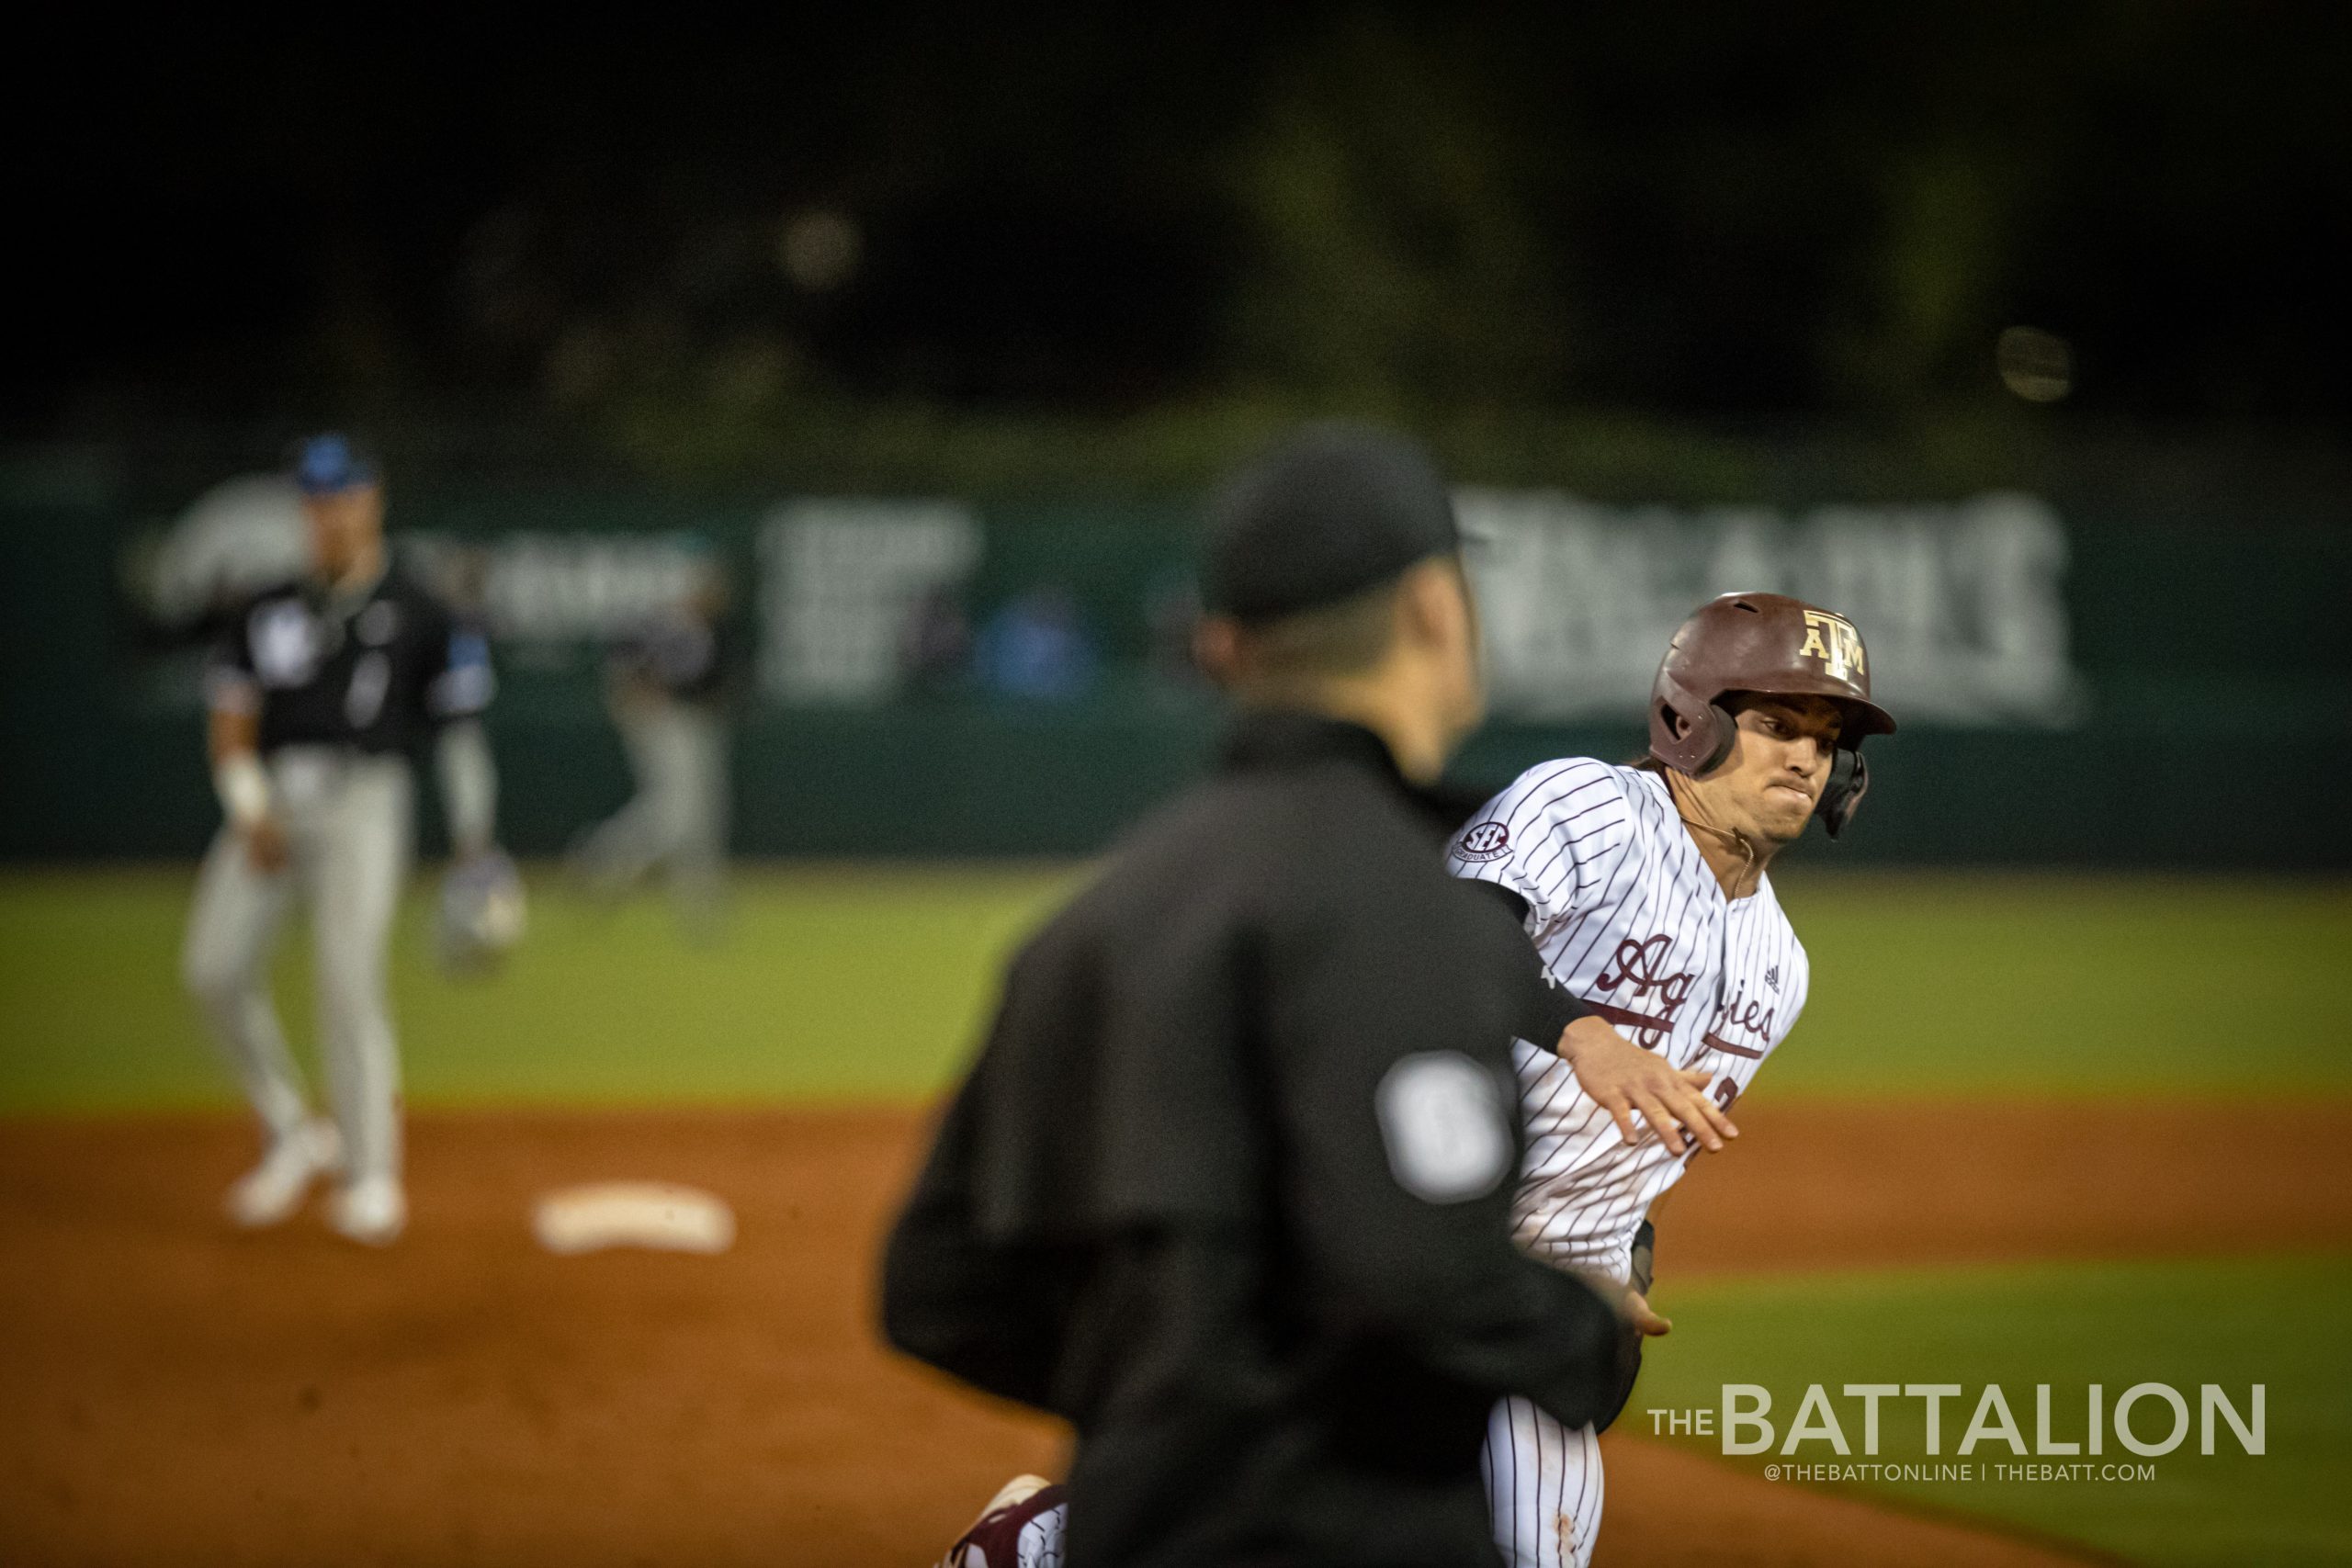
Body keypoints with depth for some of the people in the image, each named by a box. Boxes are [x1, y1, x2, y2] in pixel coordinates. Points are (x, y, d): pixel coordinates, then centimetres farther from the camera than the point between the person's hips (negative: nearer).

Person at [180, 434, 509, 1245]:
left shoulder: (418, 614, 4)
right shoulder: (268, 612, 13)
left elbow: (461, 729, 4)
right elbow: (231, 720, 11)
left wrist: (474, 842, -2)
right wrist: (249, 806, -6)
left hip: (361, 801, -4)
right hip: (271, 802, 4)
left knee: (348, 977, -16)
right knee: (215, 966, -7)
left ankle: (371, 1173, -8)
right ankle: (293, 1135, 10)